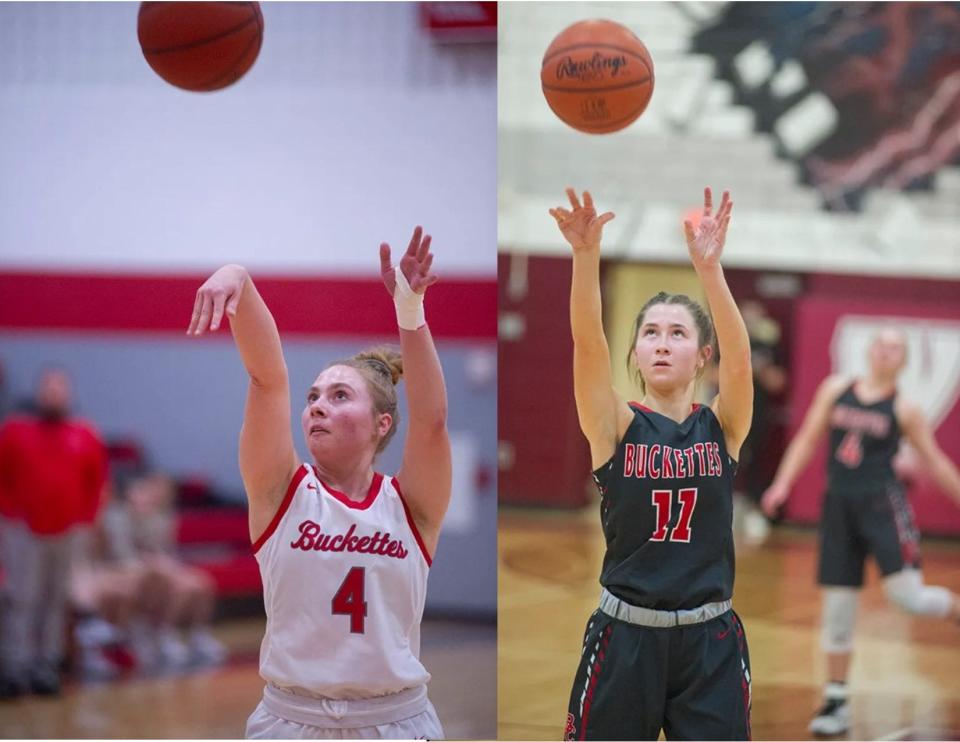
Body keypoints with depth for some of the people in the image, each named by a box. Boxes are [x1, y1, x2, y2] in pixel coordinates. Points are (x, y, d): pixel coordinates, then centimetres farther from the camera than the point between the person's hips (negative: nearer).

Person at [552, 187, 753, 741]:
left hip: (710, 640, 1)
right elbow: (588, 346, -17)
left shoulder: (723, 426, 2)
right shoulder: (616, 427, 0)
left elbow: (739, 358, -17)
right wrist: (587, 256, -34)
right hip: (626, 637, -1)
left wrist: (709, 267, -33)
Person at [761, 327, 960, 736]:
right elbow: (807, 440, 10)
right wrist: (782, 484, 0)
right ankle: (836, 702, 15)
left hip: (882, 503, -3)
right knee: (837, 607, 4)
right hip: (839, 504, 3)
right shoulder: (835, 389, 7)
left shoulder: (904, 410, 0)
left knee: (905, 594, -18)